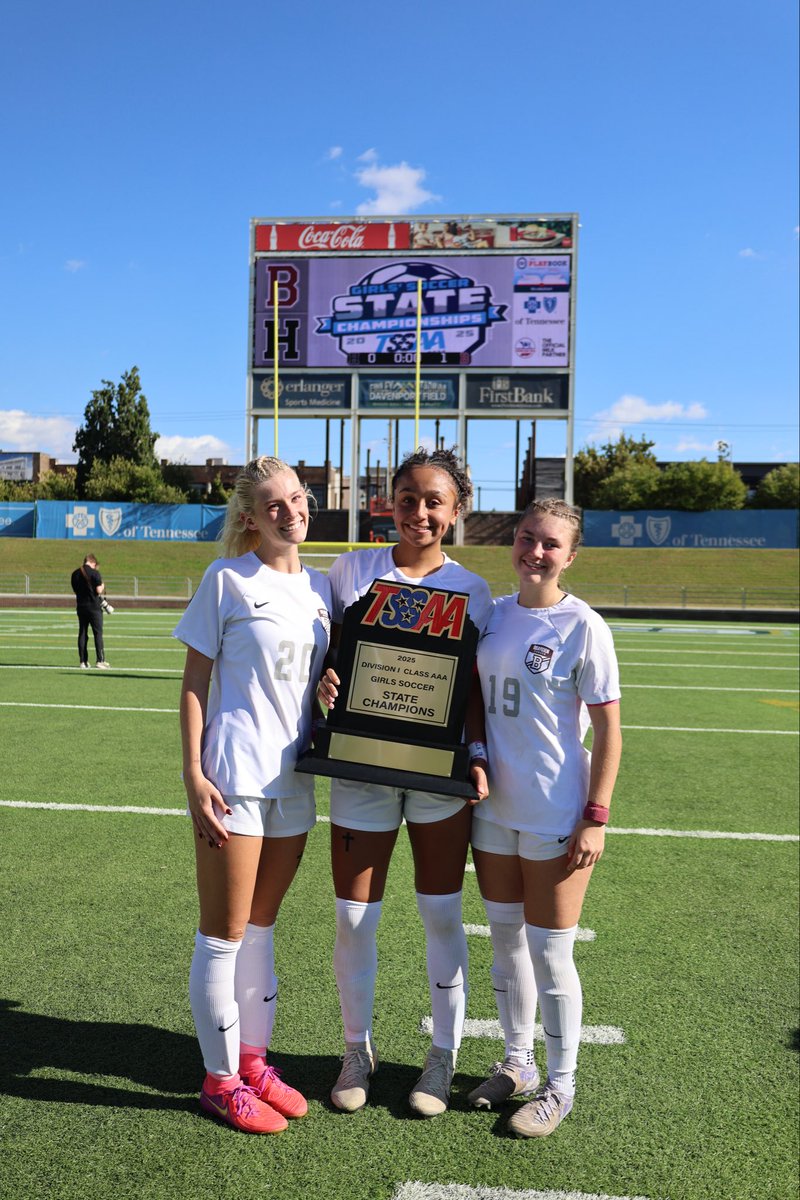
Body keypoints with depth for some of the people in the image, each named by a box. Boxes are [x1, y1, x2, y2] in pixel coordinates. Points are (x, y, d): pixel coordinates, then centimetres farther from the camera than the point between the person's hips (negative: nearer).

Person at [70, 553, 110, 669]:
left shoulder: (75, 574, 8)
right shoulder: (94, 573, -11)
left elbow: (75, 590, 15)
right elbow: (99, 590, -14)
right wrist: (102, 586, 5)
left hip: (81, 606, 5)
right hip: (94, 607, -5)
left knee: (82, 634, 8)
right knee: (98, 633, -1)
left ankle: (83, 662, 8)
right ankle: (100, 660, -4)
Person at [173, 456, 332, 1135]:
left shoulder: (320, 587, 9)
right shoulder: (227, 580, -6)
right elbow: (194, 683, -6)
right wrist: (193, 774, -12)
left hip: (295, 778, 5)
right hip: (234, 777, -5)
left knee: (261, 926, 18)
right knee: (225, 933, 6)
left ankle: (253, 1060, 33)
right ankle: (222, 1080, 23)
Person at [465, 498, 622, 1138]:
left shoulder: (582, 626, -11)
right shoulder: (494, 615, 4)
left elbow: (608, 729, -10)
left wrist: (596, 817, -13)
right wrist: (476, 756, -4)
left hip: (556, 814, -5)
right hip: (494, 805, 6)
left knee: (549, 952, 6)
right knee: (506, 941, 18)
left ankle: (560, 1084, 27)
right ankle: (516, 1063, 38)